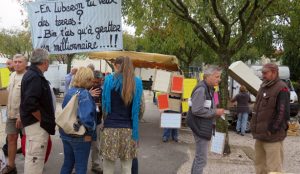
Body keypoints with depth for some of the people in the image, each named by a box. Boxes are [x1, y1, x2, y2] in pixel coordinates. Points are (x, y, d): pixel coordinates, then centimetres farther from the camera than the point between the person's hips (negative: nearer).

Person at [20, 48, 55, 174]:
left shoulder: (32, 74, 12)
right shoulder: (35, 77, -20)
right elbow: (30, 104, -30)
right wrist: (42, 120, -17)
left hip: (34, 123, 11)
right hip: (37, 124, -11)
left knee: (32, 157, 20)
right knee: (35, 157, -3)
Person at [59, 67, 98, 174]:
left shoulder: (69, 92, 7)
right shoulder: (84, 94, -19)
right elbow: (85, 117, -31)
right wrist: (90, 131, -17)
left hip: (66, 133, 8)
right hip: (80, 136, -8)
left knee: (67, 163, 19)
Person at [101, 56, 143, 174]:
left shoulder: (109, 80, -4)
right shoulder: (137, 82, 2)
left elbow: (104, 105, 3)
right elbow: (137, 108, 4)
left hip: (111, 127, -2)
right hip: (129, 128, 2)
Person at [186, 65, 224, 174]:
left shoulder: (209, 88, 13)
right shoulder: (201, 89, -18)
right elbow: (196, 110, -25)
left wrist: (216, 111, 3)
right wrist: (215, 112, -18)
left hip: (205, 127, 10)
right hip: (201, 127, -10)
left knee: (199, 157, 19)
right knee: (201, 159, -4)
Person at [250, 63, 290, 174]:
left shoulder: (281, 89, -13)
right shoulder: (263, 86, 15)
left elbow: (283, 113, -19)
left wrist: (272, 130, -17)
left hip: (272, 137, -9)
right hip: (260, 135, 9)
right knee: (260, 165, 17)